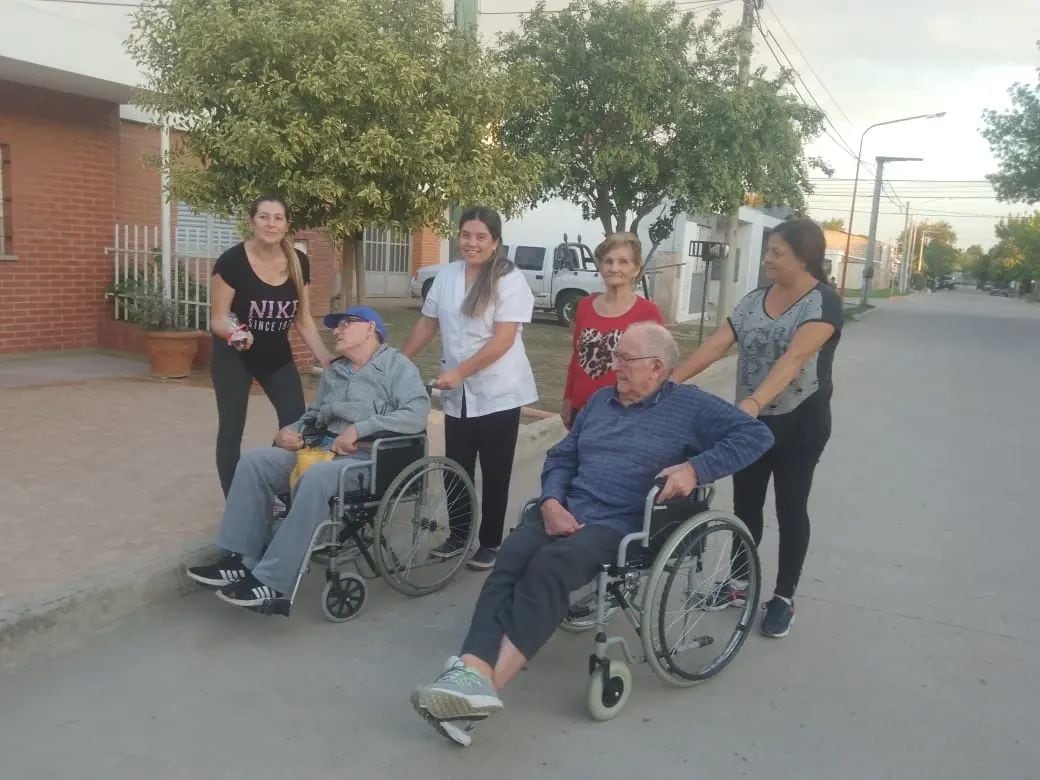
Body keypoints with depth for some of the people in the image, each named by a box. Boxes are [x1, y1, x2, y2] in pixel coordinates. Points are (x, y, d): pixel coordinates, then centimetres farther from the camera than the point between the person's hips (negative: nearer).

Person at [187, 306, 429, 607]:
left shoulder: (398, 366, -1)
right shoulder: (333, 371, 23)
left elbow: (416, 414, -16)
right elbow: (314, 414, 28)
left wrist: (360, 428, -22)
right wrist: (291, 431, 5)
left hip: (370, 456, -7)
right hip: (325, 447, 8)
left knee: (315, 478, -36)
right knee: (254, 461, -10)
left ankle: (272, 580, -27)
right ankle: (243, 559, -8)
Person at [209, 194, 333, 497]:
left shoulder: (298, 263, -8)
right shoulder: (231, 261, -21)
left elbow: (303, 319, -1)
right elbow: (218, 318, -17)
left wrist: (326, 358, -8)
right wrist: (234, 333, -39)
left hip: (277, 356, 4)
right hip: (233, 357, -4)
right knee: (231, 430, 2)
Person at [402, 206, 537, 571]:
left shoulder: (511, 281, -11)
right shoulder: (446, 276, 6)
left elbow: (503, 339, -19)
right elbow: (427, 324, 14)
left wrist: (459, 371, -23)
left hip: (498, 393, -5)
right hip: (458, 394, 5)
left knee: (494, 473, 6)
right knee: (457, 469, 11)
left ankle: (490, 544, 20)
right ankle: (458, 535, 28)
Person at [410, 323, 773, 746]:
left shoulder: (689, 405, 6)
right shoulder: (600, 400, 23)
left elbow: (756, 434, -2)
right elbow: (561, 456, 19)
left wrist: (696, 468, -15)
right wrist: (551, 502, -1)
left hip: (622, 525, -5)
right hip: (566, 510, 5)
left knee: (548, 567, -33)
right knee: (509, 561, -26)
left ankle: (487, 681, -39)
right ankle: (471, 672, -42)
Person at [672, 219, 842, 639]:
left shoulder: (823, 301, -14)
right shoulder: (755, 299, 5)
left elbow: (795, 357, -29)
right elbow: (717, 344, -1)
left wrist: (755, 401, -41)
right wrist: (671, 379, -12)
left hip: (800, 422, -5)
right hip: (752, 420, 5)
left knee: (790, 508, 6)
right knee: (745, 503, 12)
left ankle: (784, 598, 21)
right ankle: (739, 582, 29)